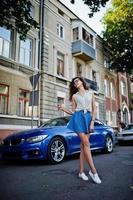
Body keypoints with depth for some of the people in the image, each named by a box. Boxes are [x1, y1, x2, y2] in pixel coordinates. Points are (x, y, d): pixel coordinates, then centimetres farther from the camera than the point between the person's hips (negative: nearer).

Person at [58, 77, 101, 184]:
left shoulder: (91, 93, 14)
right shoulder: (74, 96, 15)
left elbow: (94, 109, 8)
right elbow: (73, 112, 13)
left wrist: (92, 122, -3)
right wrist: (63, 109, -3)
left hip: (88, 118, 1)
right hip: (78, 118, -1)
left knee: (83, 145, -2)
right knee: (86, 143, -13)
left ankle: (81, 171, 4)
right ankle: (93, 170, -11)